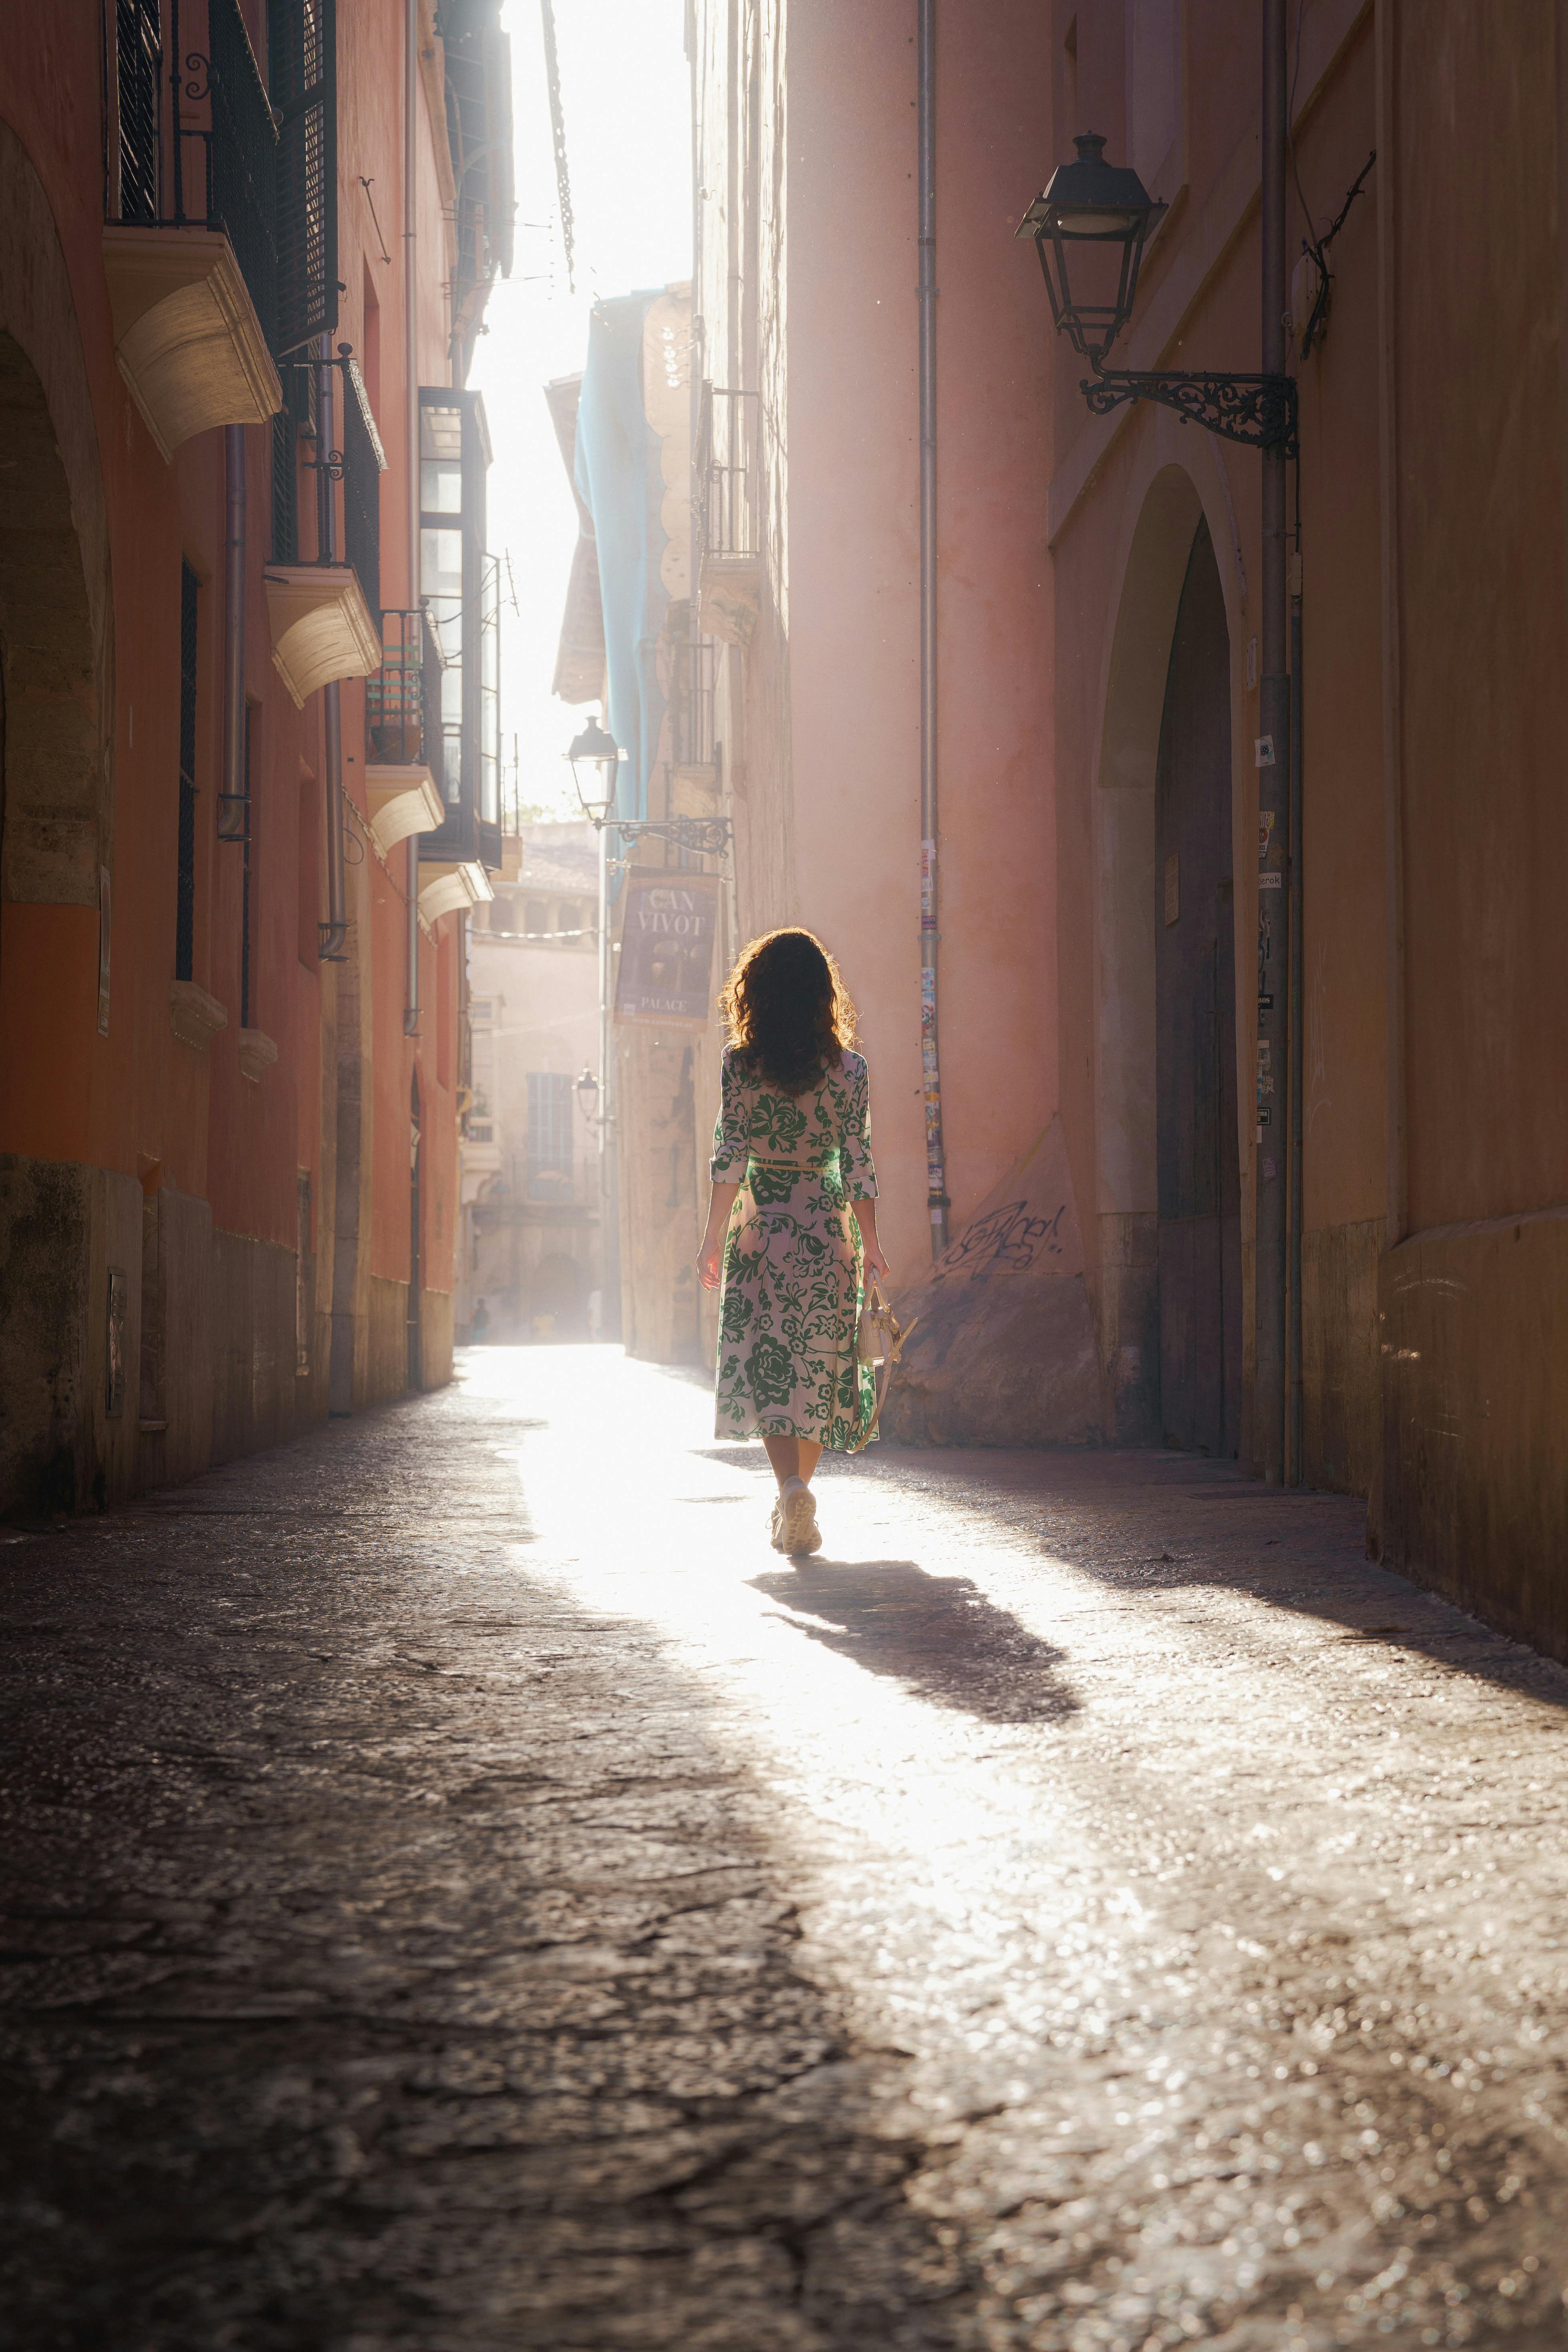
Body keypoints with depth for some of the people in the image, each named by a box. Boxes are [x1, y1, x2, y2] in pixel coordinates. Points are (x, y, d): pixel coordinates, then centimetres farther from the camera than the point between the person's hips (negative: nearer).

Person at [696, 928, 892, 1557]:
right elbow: (857, 1160, -2)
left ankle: (792, 1488, -21)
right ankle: (795, 1512, 17)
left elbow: (729, 1156, -6)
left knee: (766, 1367, 1)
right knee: (818, 1366, 11)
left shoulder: (739, 1065, -4)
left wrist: (715, 1237, -1)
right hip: (828, 1230, 1)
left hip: (760, 1230, -1)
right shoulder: (849, 1068, -2)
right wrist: (869, 1243, 5)